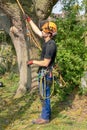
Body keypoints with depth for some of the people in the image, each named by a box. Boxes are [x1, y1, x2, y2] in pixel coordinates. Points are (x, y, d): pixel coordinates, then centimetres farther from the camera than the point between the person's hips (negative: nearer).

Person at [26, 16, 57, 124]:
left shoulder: (50, 45, -23)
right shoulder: (47, 40, 4)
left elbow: (45, 63, -23)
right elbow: (37, 31, 18)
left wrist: (33, 62, -11)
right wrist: (29, 20, 22)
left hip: (46, 74, -9)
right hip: (43, 72, 9)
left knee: (45, 96, 0)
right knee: (44, 95, 18)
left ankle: (45, 118, 11)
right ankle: (47, 114, 29)